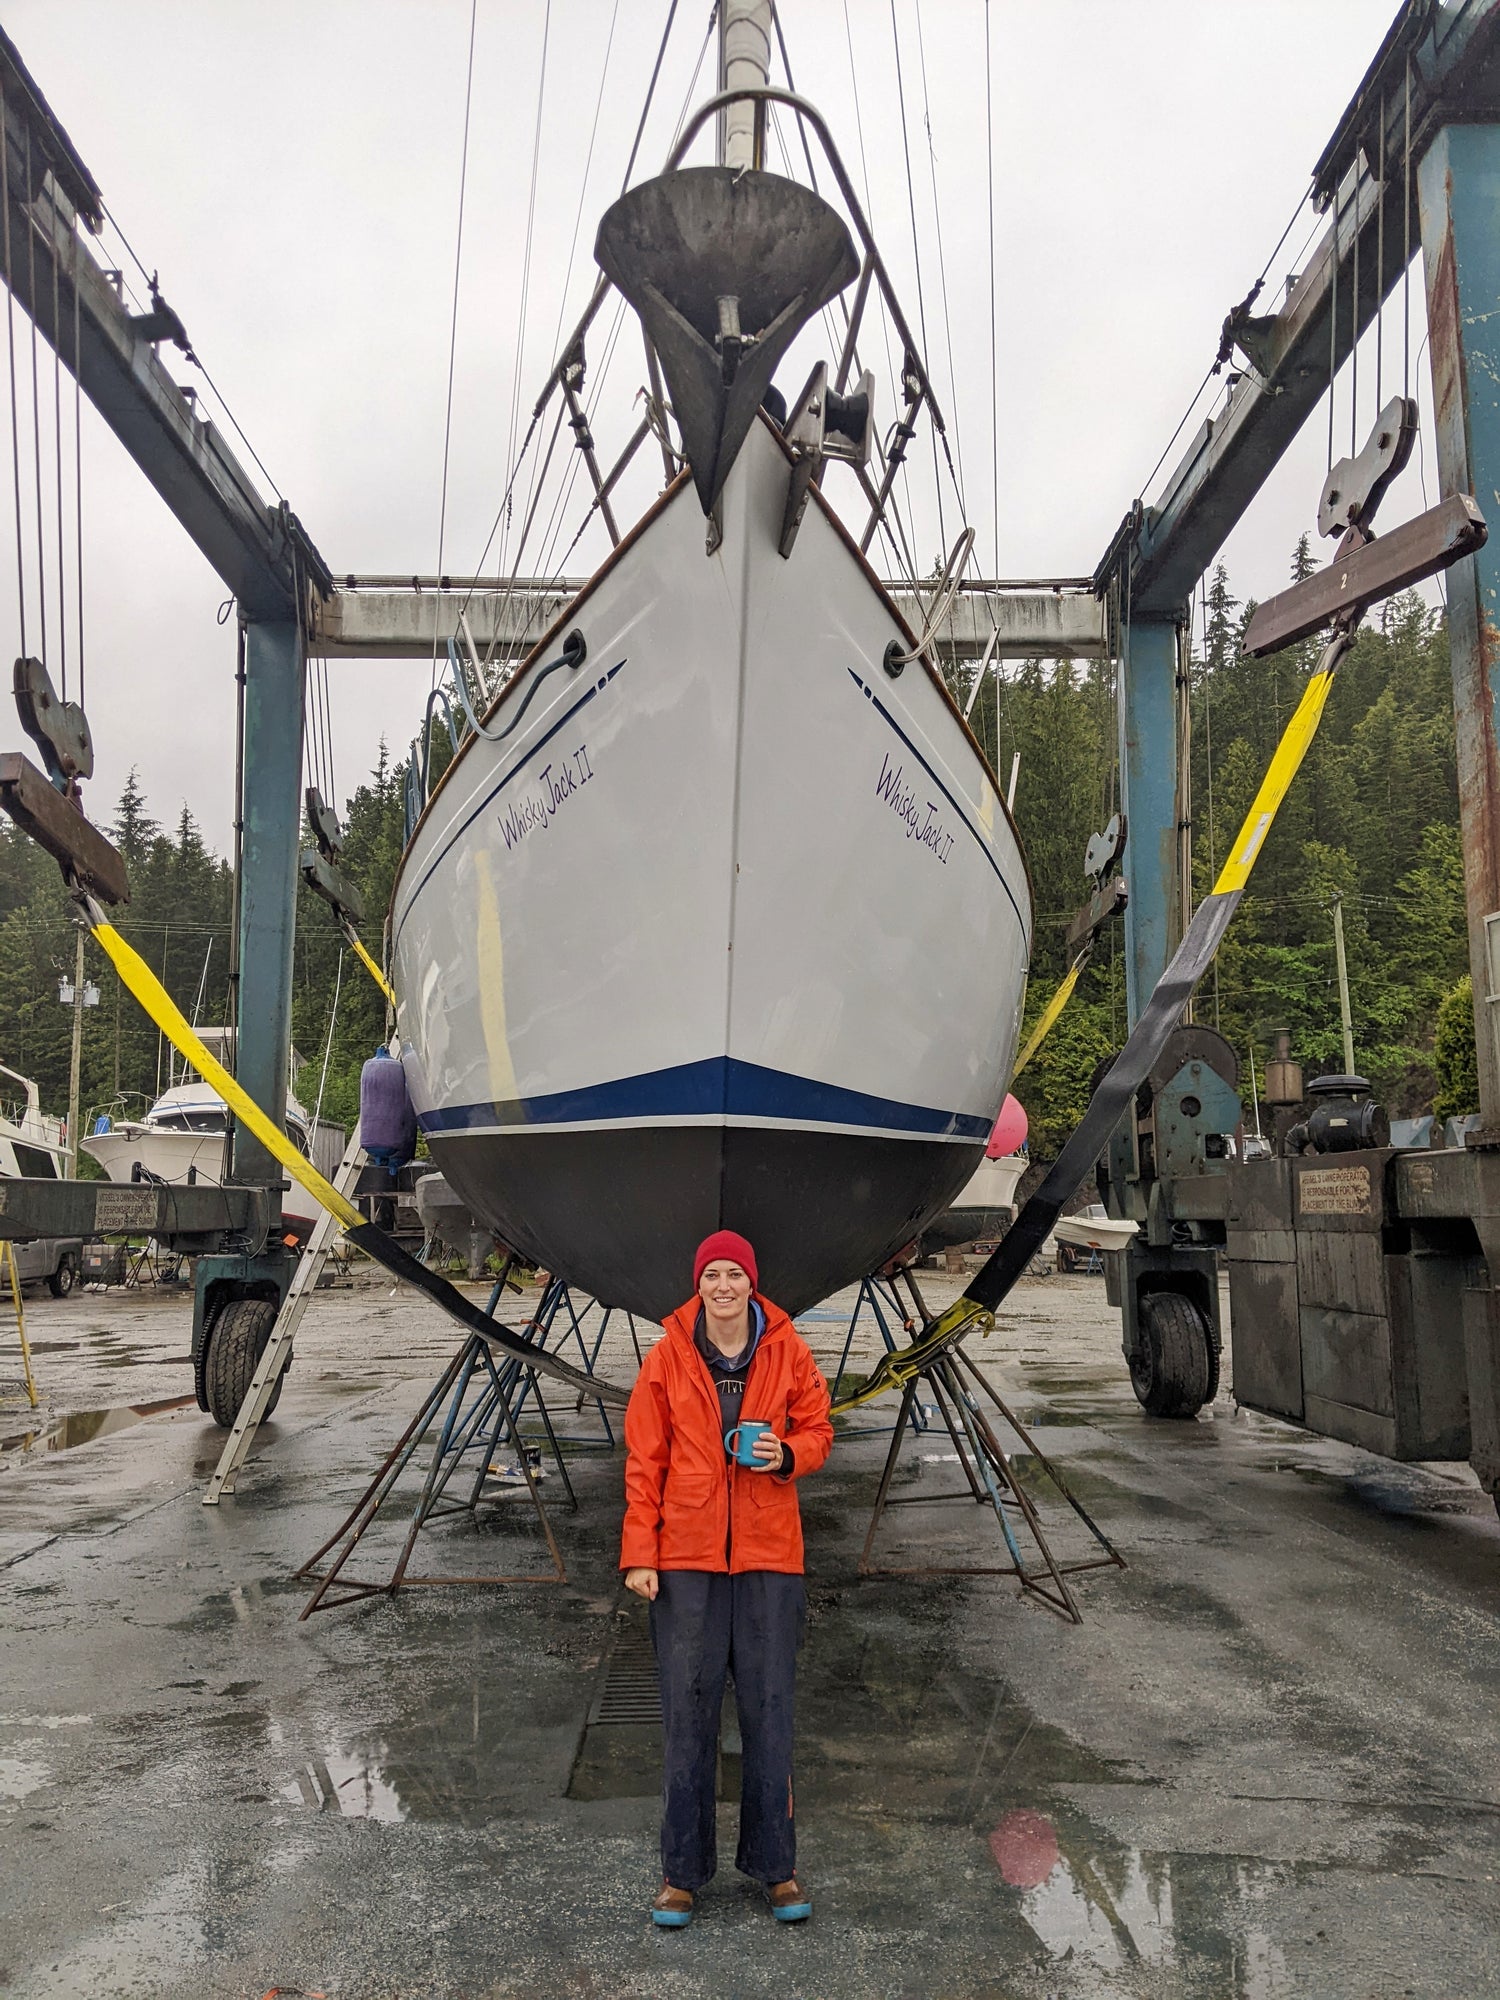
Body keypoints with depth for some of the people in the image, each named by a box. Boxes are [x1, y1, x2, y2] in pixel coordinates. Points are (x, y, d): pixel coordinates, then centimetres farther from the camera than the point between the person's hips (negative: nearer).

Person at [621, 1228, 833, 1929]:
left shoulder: (788, 1350, 0)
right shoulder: (667, 1357, -2)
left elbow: (817, 1430, 9)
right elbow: (643, 1460, 0)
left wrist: (787, 1455, -13)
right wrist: (639, 1553, -4)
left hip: (768, 1554, 1)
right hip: (685, 1555, 0)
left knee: (769, 1709, 8)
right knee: (687, 1712, 6)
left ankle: (776, 1865, 24)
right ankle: (682, 1871, 21)